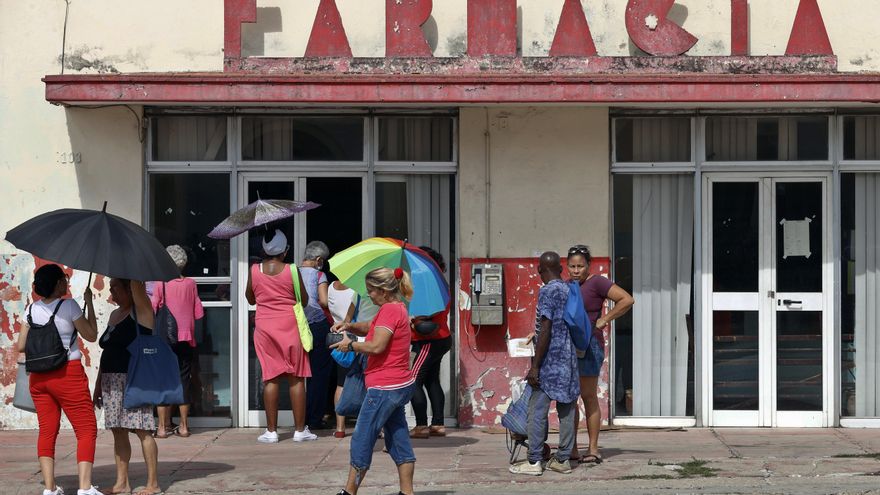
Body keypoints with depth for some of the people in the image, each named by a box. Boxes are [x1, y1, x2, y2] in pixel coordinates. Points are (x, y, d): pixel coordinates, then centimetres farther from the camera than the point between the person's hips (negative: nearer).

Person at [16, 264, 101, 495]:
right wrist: (89, 303, 6)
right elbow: (91, 335, -1)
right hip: (67, 374, -5)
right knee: (86, 429, 0)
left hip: (38, 378, 5)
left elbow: (21, 346, 5)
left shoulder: (31, 309, 4)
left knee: (47, 430, 11)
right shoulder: (68, 306, -10)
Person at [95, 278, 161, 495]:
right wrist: (99, 384, 20)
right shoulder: (115, 315, 18)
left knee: (142, 431, -7)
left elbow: (137, 282, -19)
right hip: (112, 382, 8)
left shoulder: (140, 310, -4)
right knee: (118, 432, 8)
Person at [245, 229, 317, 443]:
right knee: (296, 378, 3)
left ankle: (271, 431, 4)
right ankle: (300, 430, 5)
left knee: (270, 379, 4)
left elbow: (251, 299, 11)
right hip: (290, 325, -2)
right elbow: (304, 301, 1)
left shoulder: (254, 270, -2)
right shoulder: (292, 270, -7)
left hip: (265, 327, 2)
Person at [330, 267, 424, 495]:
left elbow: (376, 346, -24)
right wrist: (350, 327, 7)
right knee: (399, 440, 11)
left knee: (362, 440, -2)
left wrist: (350, 345, -10)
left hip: (384, 388, -10)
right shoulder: (399, 308, 15)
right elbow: (372, 328, 24)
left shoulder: (389, 309, -17)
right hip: (400, 385, 10)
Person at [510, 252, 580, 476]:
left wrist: (535, 366, -16)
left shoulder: (547, 292, -12)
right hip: (570, 360, 8)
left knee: (537, 411, -3)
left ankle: (534, 461, -4)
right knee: (567, 410, 8)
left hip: (550, 360, -8)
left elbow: (545, 331, -17)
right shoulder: (570, 291, 12)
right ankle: (563, 459, 11)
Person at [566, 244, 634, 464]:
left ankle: (593, 450, 0)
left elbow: (627, 300, -14)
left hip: (589, 345, -8)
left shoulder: (596, 282, -8)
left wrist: (604, 320, -14)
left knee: (589, 398, -4)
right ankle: (572, 449, 11)